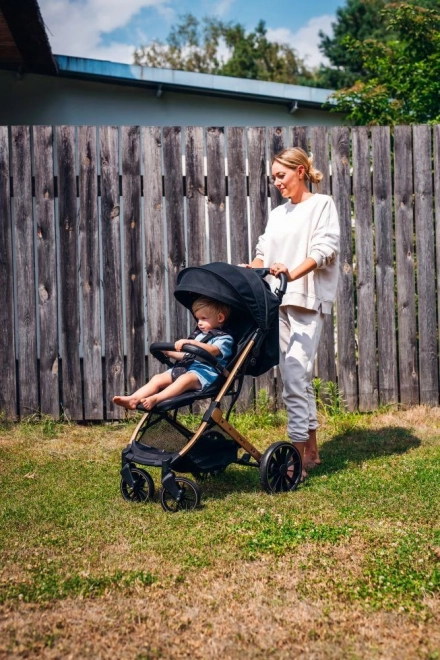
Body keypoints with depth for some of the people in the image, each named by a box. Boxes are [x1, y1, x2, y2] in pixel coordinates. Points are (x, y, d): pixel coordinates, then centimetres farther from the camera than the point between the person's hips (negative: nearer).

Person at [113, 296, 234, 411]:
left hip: (206, 371, -8)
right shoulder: (198, 335, 29)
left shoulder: (224, 338, 2)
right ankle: (133, 399, -32)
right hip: (186, 367, 8)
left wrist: (190, 342, -29)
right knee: (158, 379, -13)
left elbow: (212, 351, -20)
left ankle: (155, 399, -56)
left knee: (185, 379, -38)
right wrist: (168, 352, 22)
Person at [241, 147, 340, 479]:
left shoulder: (322, 204, 4)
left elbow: (325, 248, -9)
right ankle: (311, 449, 14)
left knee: (295, 372, -17)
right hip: (277, 300, 7)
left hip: (307, 299, -6)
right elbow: (264, 251, 18)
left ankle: (299, 450, -15)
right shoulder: (277, 213, 24)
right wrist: (250, 271, -4)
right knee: (295, 375, 6)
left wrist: (293, 273, -25)